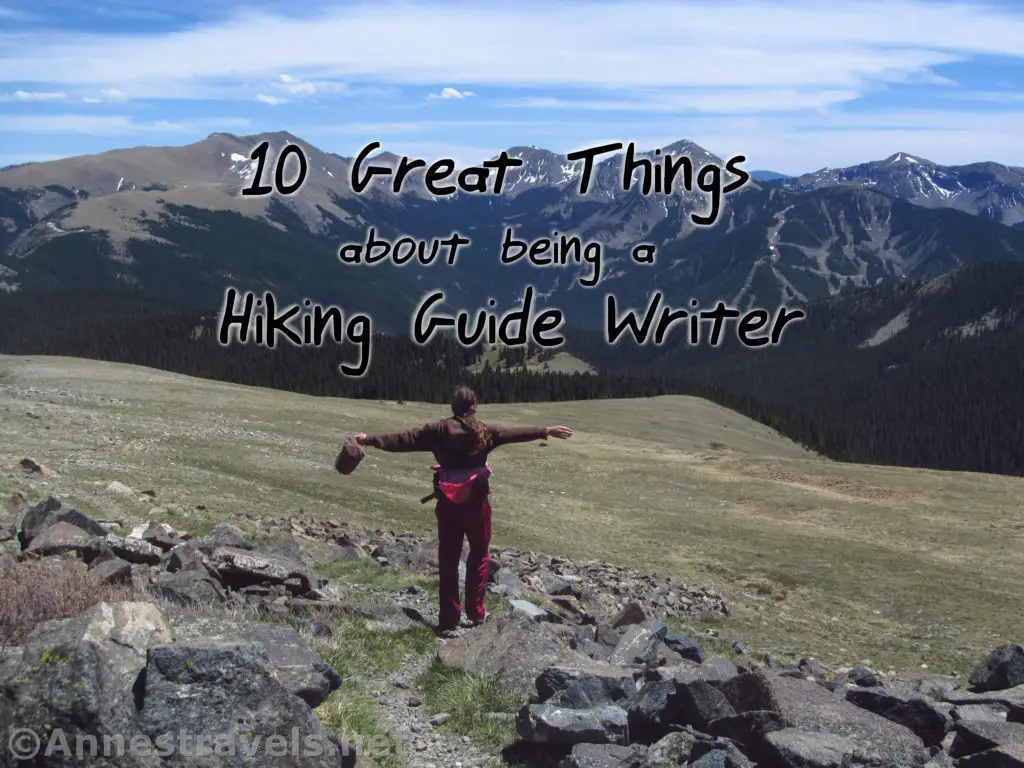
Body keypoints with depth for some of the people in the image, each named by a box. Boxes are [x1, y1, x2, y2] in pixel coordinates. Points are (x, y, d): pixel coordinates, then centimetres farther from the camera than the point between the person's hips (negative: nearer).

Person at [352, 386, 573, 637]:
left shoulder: (439, 430, -5)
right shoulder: (484, 431, -7)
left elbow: (403, 439, -6)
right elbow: (516, 433, -2)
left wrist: (370, 439, 0)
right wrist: (546, 431, 7)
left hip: (447, 503, 1)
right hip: (476, 503, -1)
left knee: (448, 561, 7)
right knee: (479, 556, 18)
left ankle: (448, 622, 8)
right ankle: (475, 612, 21)